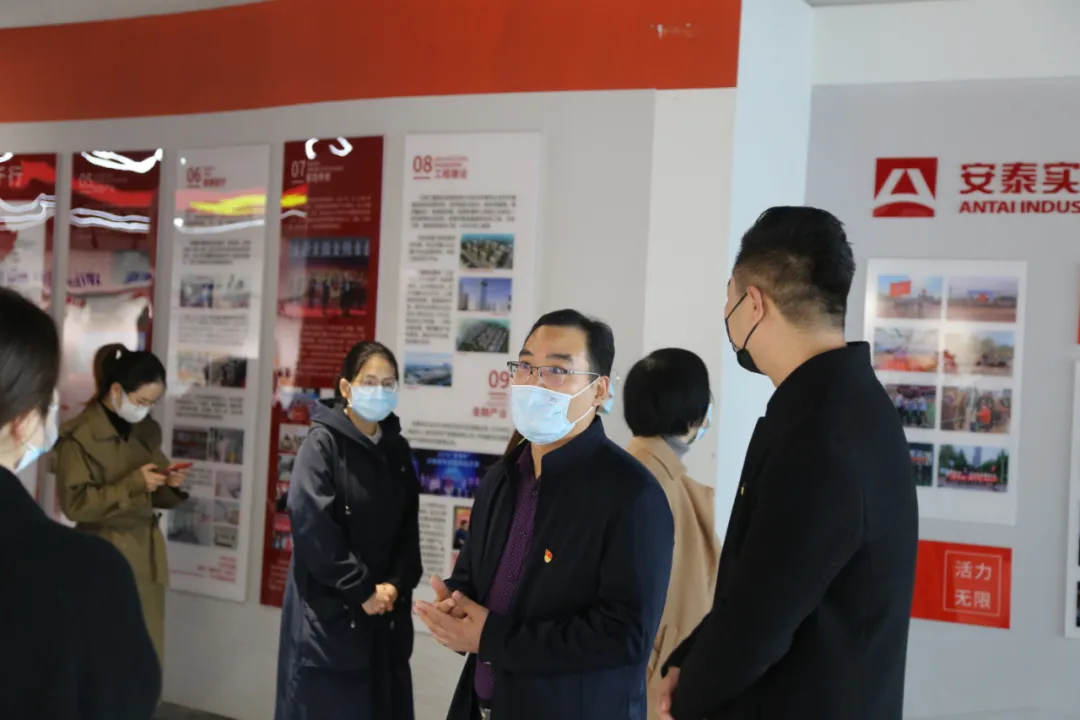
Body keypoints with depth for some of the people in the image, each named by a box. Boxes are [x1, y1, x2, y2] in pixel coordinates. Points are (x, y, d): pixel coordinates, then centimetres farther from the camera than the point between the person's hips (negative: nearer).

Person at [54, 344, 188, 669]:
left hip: (145, 557, 6)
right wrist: (134, 483, -20)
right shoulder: (79, 435, -11)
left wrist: (170, 484, -5)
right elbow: (75, 504, -16)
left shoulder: (148, 430, 9)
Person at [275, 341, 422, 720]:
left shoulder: (398, 449, 9)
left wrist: (395, 585, -7)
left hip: (386, 610, 5)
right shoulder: (323, 443, -9)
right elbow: (312, 527, -17)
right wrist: (361, 590, -14)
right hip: (328, 609, -5)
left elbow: (409, 529, 9)